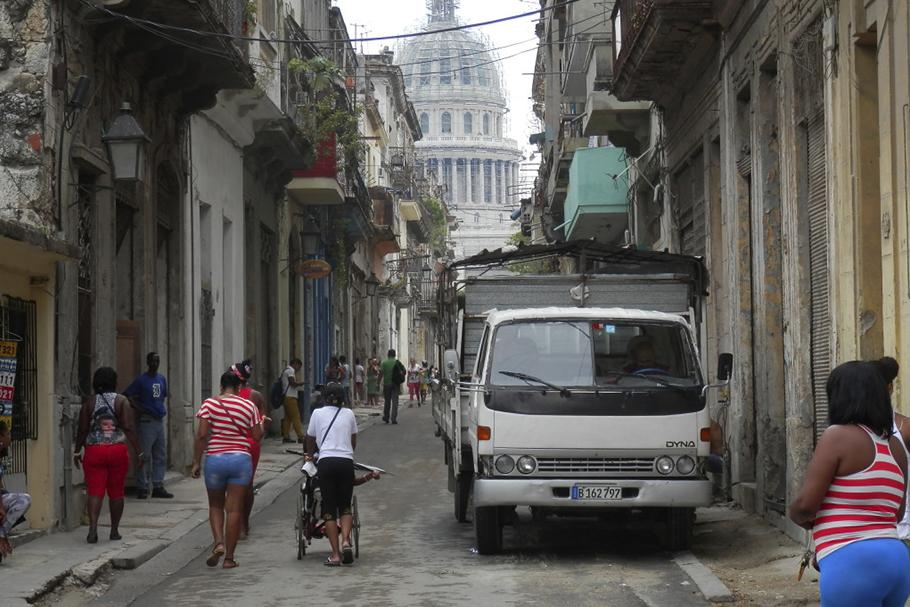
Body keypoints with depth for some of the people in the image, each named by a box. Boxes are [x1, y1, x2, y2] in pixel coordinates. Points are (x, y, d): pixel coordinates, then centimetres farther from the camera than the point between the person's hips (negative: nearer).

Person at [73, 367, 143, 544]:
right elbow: (129, 428, -8)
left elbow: (82, 430, 2)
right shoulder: (121, 401, -1)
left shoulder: (89, 403, 2)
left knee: (95, 491, -2)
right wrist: (139, 452, -4)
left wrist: (77, 452, 13)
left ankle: (93, 528, -18)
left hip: (94, 451, 0)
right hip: (118, 450, 0)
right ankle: (114, 530, 16)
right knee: (116, 492, 10)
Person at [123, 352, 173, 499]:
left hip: (159, 420, 7)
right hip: (146, 421, -7)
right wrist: (139, 410, -15)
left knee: (161, 456, 9)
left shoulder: (162, 379, 13)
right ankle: (142, 488, -1)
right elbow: (126, 395, -12)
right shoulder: (141, 380, -7)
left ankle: (158, 487, 14)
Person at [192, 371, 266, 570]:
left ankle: (218, 542, -4)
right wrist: (262, 422, 25)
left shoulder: (210, 404, -2)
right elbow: (257, 436, 4)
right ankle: (229, 557, 5)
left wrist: (197, 462, -2)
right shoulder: (249, 406, 1)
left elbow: (201, 434, -8)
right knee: (234, 509, 4)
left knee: (215, 506, 18)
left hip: (215, 459, 0)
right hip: (241, 460, 0)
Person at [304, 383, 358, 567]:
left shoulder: (318, 413, 9)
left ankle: (335, 554, -3)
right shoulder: (348, 414, 13)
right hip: (347, 461, 1)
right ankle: (346, 541, -11)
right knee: (345, 506, 14)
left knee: (329, 509, 3)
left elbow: (310, 439, 19)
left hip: (326, 462, -1)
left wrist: (310, 456, 39)